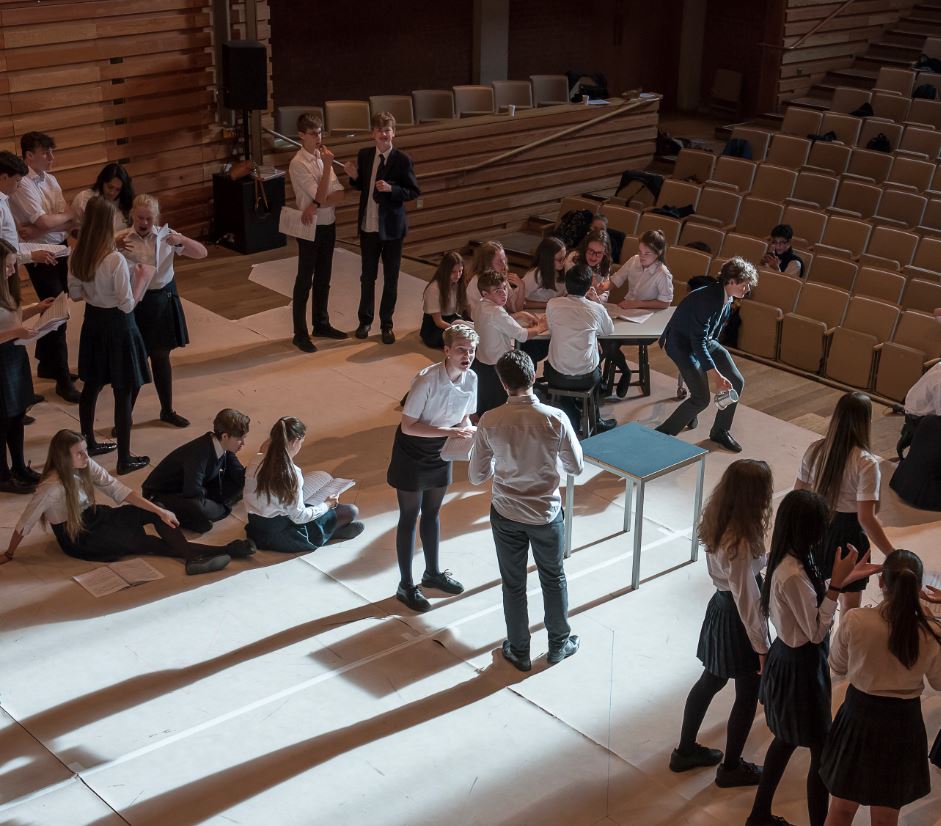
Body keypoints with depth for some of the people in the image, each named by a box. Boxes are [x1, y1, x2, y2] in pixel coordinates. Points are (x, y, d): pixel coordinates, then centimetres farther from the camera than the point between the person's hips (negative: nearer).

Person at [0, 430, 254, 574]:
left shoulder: (87, 467, -10)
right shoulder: (52, 487, -28)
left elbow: (119, 491, -11)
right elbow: (24, 525, -19)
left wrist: (159, 511, -18)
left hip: (95, 517, 6)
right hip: (76, 537, -6)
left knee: (153, 512, -15)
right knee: (137, 539, -24)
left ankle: (193, 556, -30)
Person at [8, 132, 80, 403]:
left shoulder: (50, 180, 7)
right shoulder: (23, 185, -17)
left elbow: (71, 223, -1)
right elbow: (44, 221, -24)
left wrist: (37, 231, -16)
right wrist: (68, 214, -5)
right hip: (40, 255, -7)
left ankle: (47, 365, 34)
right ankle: (63, 380, 2)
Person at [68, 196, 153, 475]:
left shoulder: (77, 256, -6)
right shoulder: (115, 260, -26)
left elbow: (75, 294, 6)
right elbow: (127, 305, -21)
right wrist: (143, 277, -10)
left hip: (92, 322, 7)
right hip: (117, 326, -7)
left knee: (91, 386, 22)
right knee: (124, 394, 4)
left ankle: (89, 444, 38)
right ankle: (124, 459, 11)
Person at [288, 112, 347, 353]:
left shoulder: (322, 157, 5)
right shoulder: (298, 163, -15)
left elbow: (340, 194, -3)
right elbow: (321, 196, -20)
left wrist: (316, 206, -19)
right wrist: (328, 165, -22)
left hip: (328, 225, 7)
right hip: (310, 227, -7)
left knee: (323, 278, 17)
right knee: (305, 280, 1)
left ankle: (321, 324, 30)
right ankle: (300, 333, 9)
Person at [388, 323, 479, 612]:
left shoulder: (471, 379, -11)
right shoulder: (427, 380, -31)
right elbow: (407, 426, -27)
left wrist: (469, 430, -19)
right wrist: (449, 431, -33)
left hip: (440, 454, 6)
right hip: (412, 455, -6)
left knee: (432, 513, 22)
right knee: (409, 518, 6)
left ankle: (432, 572, 40)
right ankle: (406, 585, 19)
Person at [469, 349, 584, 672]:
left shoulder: (489, 422, -17)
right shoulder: (555, 418, -20)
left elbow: (476, 476, -8)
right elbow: (576, 467, -8)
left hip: (506, 515, 0)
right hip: (547, 514, 0)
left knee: (513, 585, 18)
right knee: (554, 579, 23)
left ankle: (519, 652, 33)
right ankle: (559, 644, 39)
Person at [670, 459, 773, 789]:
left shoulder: (717, 521, -8)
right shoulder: (740, 543, -34)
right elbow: (747, 600, -25)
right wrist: (762, 647, -17)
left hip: (721, 606, 8)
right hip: (737, 620, -8)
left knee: (711, 680, 25)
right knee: (747, 694, 14)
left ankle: (685, 750, 42)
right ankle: (731, 768, 33)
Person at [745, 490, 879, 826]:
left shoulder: (791, 560, -3)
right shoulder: (793, 575, -31)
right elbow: (817, 631, -24)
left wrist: (845, 577, 6)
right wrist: (838, 582, -27)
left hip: (788, 658, 10)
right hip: (800, 667, -10)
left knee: (786, 739, 25)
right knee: (822, 751, 5)